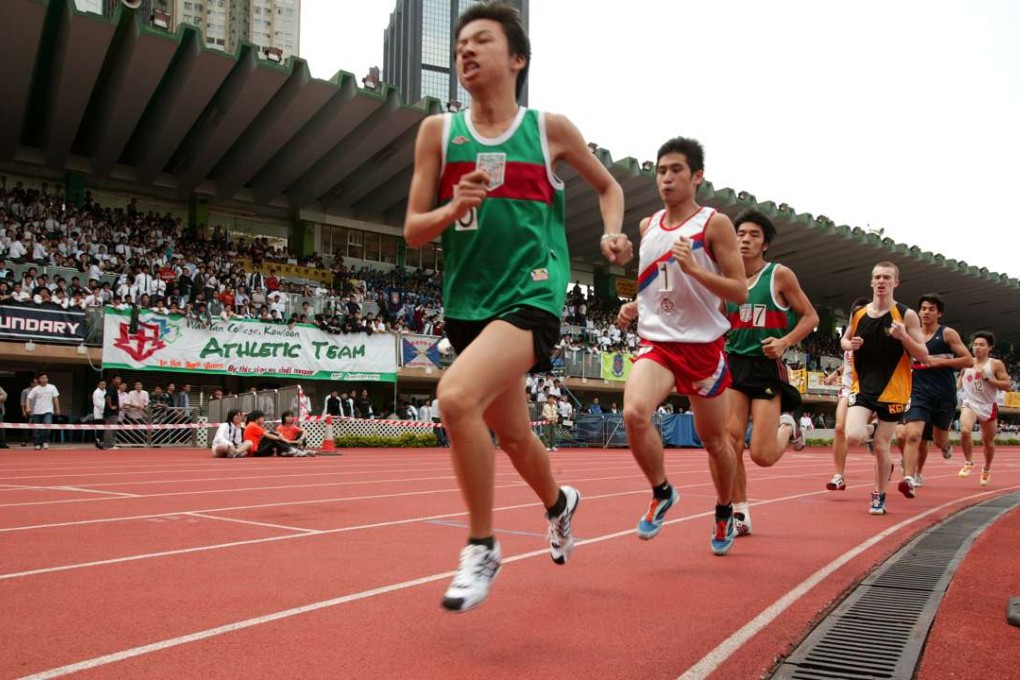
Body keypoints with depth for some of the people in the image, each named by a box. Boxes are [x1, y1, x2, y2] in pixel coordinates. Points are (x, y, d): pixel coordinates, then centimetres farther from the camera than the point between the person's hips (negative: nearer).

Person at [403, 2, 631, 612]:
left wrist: (613, 234, -2)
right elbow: (413, 231, 3)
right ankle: (559, 502, 51)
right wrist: (456, 207, -16)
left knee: (456, 396, -29)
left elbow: (608, 185, 17)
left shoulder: (550, 129, 1)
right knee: (513, 435, 18)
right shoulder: (438, 132, 5)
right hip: (467, 304, 4)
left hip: (532, 297, -4)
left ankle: (482, 546, -8)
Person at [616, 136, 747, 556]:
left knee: (714, 438, 11)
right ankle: (662, 494, 0)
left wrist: (694, 268, -23)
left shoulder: (714, 224, -6)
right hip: (656, 342, 3)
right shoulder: (647, 226, 9)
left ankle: (724, 512, 38)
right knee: (634, 413, -25)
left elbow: (740, 292, -10)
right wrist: (633, 308, 3)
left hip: (703, 345, -2)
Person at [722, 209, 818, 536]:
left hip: (767, 367, -4)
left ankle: (787, 427, 26)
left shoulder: (780, 275, -3)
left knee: (762, 456, -8)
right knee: (730, 445, -8)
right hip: (734, 364, 4)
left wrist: (785, 342, -14)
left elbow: (810, 317, 0)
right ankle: (740, 514, 7)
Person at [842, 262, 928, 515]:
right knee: (854, 436, -18)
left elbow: (924, 357, -5)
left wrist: (904, 336, -23)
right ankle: (873, 432, 19)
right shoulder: (858, 314, 3)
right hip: (863, 387, 2)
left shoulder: (906, 315, -6)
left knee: (881, 446, 2)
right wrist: (850, 345, -4)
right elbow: (844, 339, 20)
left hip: (892, 390, -2)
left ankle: (879, 497, 23)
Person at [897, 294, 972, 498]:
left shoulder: (947, 334, -2)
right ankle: (910, 479, -19)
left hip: (944, 395, -1)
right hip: (919, 392, 1)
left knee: (939, 440, 14)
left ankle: (946, 446, 51)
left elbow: (968, 360, -7)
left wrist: (940, 362, -15)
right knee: (913, 435, -18)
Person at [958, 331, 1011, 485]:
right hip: (969, 404, 1)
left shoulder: (996, 364, -4)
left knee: (988, 442, 12)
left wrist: (987, 378, -18)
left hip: (989, 407, -1)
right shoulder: (966, 364, 5)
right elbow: (960, 384, 22)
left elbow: (1007, 385, -9)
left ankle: (986, 469, 38)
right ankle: (969, 462, -6)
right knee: (965, 431, -27)